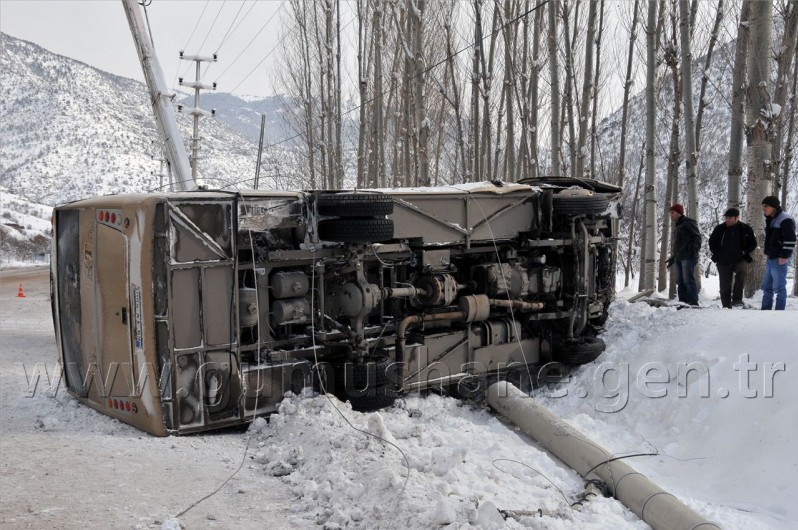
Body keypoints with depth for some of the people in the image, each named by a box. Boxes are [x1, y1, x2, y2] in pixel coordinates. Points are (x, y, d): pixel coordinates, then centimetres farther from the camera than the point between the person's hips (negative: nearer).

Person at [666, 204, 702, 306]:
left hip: (688, 257, -9)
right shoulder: (678, 226, 24)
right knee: (680, 282, 5)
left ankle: (693, 303, -15)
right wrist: (673, 257, 24)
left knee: (688, 280, -14)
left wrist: (695, 250, -19)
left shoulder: (688, 222, -1)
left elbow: (697, 236, -9)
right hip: (679, 258, 9)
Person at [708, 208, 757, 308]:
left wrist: (744, 252, -4)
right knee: (725, 286, 4)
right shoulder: (719, 229, 2)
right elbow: (712, 242, 15)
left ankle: (737, 298, -27)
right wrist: (717, 254, 3)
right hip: (723, 262, 2)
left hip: (740, 260, -2)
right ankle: (726, 307, 17)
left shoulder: (746, 229, -1)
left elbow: (753, 244, 9)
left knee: (742, 271, -34)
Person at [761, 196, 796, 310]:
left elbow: (790, 240, -18)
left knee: (779, 287, -8)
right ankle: (765, 310, 20)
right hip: (770, 259, 10)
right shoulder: (769, 220, 15)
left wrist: (784, 256, -20)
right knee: (766, 287, 13)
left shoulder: (785, 220, -14)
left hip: (780, 260, -10)